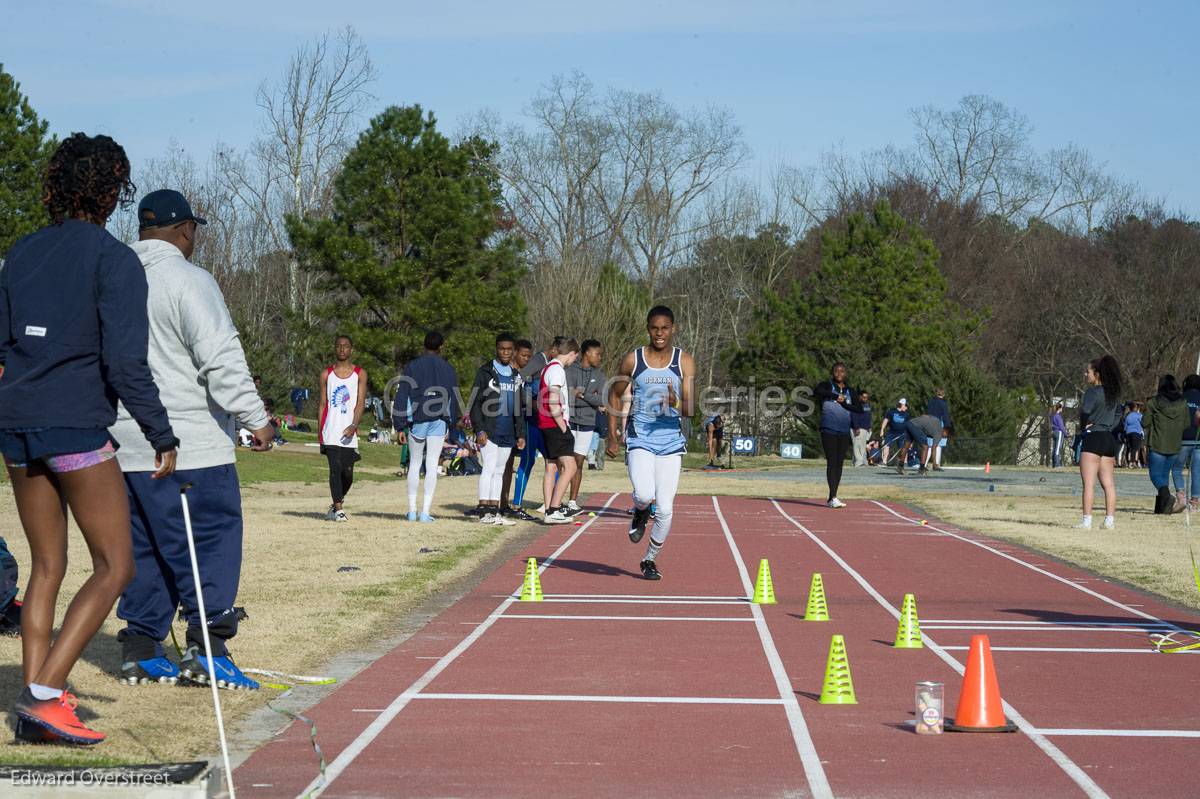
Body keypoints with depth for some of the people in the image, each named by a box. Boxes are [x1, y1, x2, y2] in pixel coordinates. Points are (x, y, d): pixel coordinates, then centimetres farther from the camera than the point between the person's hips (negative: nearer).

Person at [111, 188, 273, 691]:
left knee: (145, 545, 14)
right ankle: (206, 647, -8)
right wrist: (255, 418, -12)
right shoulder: (188, 281, -11)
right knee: (213, 539, -3)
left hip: (126, 446, 8)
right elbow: (221, 359, -17)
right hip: (191, 445, -8)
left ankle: (140, 649, 16)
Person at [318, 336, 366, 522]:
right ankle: (337, 509, -10)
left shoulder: (360, 374, 5)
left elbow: (361, 403, -2)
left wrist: (353, 426, -17)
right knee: (335, 469, -11)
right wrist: (319, 431, 6)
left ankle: (338, 500, 30)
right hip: (330, 432, -1)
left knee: (348, 472, 7)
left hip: (349, 432, 1)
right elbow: (323, 404, 11)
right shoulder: (326, 374, 9)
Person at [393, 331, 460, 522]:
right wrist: (450, 425, 19)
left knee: (414, 464, 12)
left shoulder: (412, 367, 2)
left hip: (417, 420, 0)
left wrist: (399, 427, 1)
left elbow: (401, 398, -1)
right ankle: (425, 512, -3)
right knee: (432, 467, 1)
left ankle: (412, 511, 12)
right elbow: (454, 399, 11)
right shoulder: (448, 369, 7)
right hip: (439, 421, 0)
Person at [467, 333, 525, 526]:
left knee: (499, 472, 8)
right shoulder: (486, 372, -2)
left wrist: (520, 434, 14)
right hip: (489, 431, -6)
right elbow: (475, 403, -7)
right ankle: (484, 511, -9)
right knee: (489, 469, -10)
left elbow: (518, 408, 21)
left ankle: (494, 511, 11)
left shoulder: (515, 375, 16)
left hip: (507, 434, 6)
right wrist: (479, 430, -15)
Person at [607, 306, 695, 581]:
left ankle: (650, 560, 20)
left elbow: (691, 408, -3)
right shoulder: (632, 360, 0)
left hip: (671, 442, 1)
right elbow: (615, 395, 13)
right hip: (639, 439, -1)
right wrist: (613, 436, 8)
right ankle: (640, 514, 14)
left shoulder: (684, 362, 0)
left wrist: (676, 403, -26)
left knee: (665, 509, -2)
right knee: (644, 494, -24)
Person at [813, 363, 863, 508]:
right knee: (832, 462, -11)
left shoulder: (850, 391, 13)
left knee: (839, 464, 6)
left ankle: (831, 498, 14)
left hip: (844, 432, 5)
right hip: (829, 430, -5)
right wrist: (836, 396, -23)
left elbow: (859, 409, 4)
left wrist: (845, 403, -10)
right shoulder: (827, 386, 1)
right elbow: (817, 391, -22)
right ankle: (833, 498, -16)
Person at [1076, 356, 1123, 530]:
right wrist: (1109, 426, 8)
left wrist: (1083, 425, -6)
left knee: (1088, 483, -6)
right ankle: (1110, 520, 9)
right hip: (1109, 438, 8)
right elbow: (1118, 414, 20)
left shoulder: (1093, 392, -12)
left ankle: (1086, 521, -9)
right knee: (1108, 483, 9)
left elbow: (1085, 411, -25)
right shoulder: (1113, 393, 13)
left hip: (1093, 438, -8)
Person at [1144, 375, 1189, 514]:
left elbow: (1146, 423, -4)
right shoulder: (1183, 403, 2)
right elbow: (1187, 424, 6)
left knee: (1155, 474, 3)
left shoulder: (1153, 402, -7)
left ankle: (1166, 496, -24)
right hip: (1175, 446, 4)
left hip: (1157, 445, -4)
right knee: (1165, 474, 15)